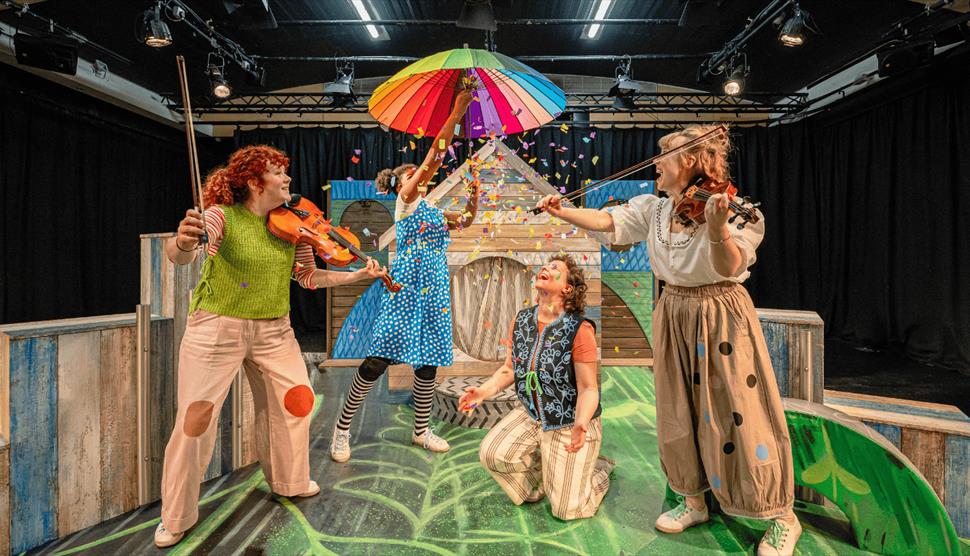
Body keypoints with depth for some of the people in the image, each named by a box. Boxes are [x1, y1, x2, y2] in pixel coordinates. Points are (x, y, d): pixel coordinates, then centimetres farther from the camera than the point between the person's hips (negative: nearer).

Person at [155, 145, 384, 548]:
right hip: (217, 328, -4)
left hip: (273, 330, 5)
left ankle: (289, 482, 33)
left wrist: (358, 275, -4)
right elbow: (179, 256, -30)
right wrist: (183, 243, -54)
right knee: (195, 419, -1)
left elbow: (308, 277, 3)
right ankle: (176, 518, 22)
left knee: (296, 401, 6)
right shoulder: (222, 217, -15)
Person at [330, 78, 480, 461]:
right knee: (378, 360, -7)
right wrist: (456, 114, -11)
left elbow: (465, 221, 17)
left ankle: (421, 431, 25)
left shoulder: (433, 211, 21)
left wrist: (474, 197, -1)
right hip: (405, 288, -7)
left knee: (429, 361, 10)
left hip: (434, 291, 7)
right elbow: (434, 157, -8)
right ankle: (342, 428, 8)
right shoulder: (404, 199, 1)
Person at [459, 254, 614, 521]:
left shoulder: (580, 330, -23)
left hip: (571, 424, -5)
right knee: (491, 453, -13)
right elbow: (510, 369, 4)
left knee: (566, 510, -1)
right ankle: (542, 473, 17)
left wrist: (581, 424, -38)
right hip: (531, 415, 5)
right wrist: (485, 390, -13)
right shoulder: (521, 321, -5)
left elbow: (588, 388, -20)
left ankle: (598, 467, 31)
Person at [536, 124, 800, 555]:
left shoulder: (731, 208, -12)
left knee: (740, 417, -1)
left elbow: (729, 267, -25)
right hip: (674, 317, 6)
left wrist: (718, 231, -42)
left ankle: (782, 517, 21)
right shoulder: (653, 209, 4)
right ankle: (694, 500, 33)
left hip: (721, 318, -5)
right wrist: (561, 211, -12)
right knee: (678, 415, 13)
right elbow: (606, 221, -3)